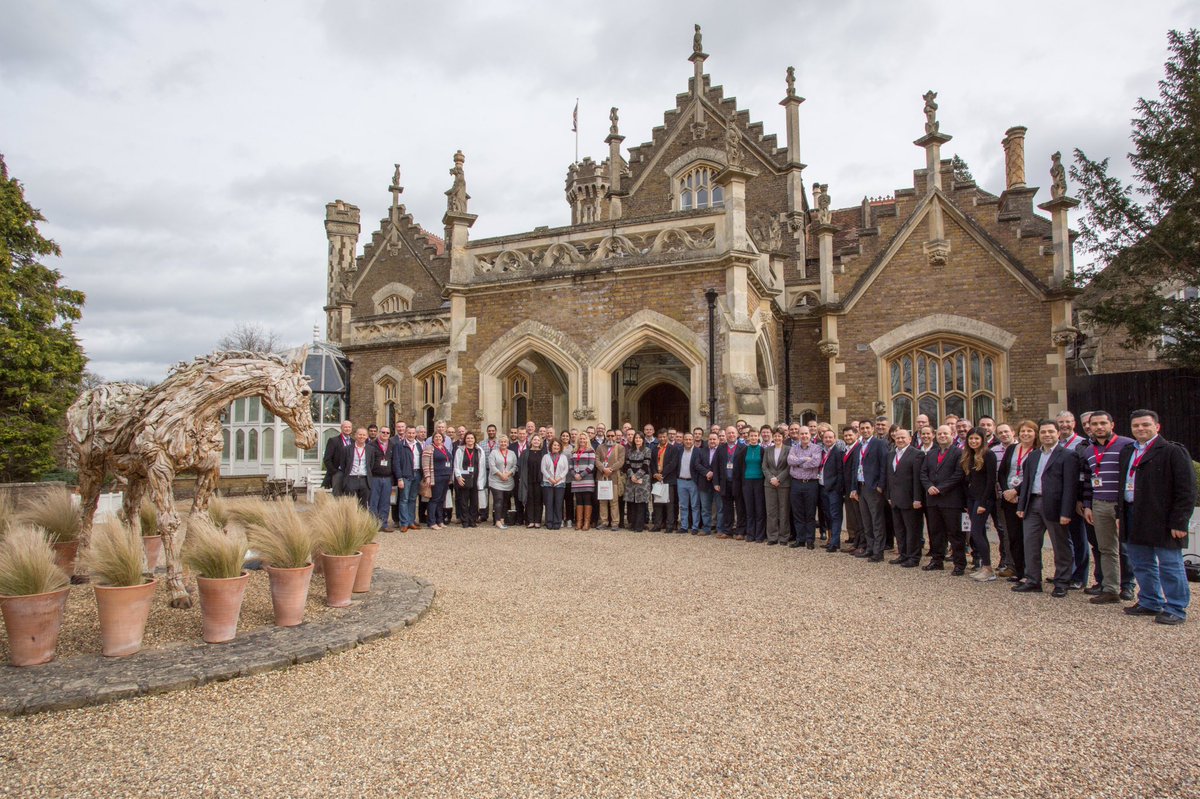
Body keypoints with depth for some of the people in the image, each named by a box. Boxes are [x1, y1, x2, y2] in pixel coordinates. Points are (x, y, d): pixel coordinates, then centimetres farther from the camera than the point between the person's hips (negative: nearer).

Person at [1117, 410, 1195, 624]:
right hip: (1133, 517, 7)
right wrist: (1120, 514, 12)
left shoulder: (1173, 451, -8)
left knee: (1170, 566, 2)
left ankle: (1176, 610, 12)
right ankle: (1150, 603, 27)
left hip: (1162, 519, -7)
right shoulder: (1127, 452, 14)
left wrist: (1179, 522, -15)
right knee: (1141, 565, 14)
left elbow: (1186, 490, -11)